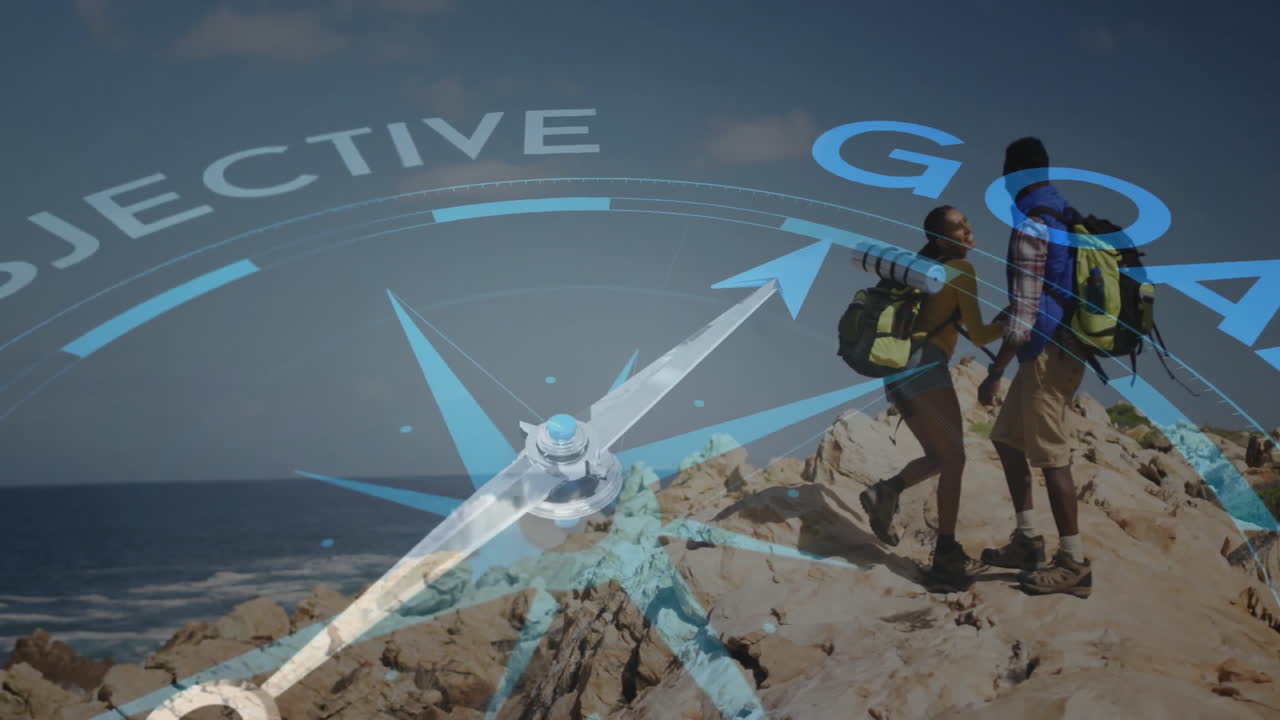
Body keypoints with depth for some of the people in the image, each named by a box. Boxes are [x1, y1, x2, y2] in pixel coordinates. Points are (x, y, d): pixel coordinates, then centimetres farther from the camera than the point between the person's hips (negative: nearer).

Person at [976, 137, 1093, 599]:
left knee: (1051, 457, -1)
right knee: (1007, 438, 18)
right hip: (1063, 347, 10)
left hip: (1047, 353, -10)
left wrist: (994, 374, -15)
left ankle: (1074, 564, 11)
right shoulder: (1068, 218, 11)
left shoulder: (1030, 228, -18)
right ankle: (1027, 540, 24)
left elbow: (1023, 316, -21)